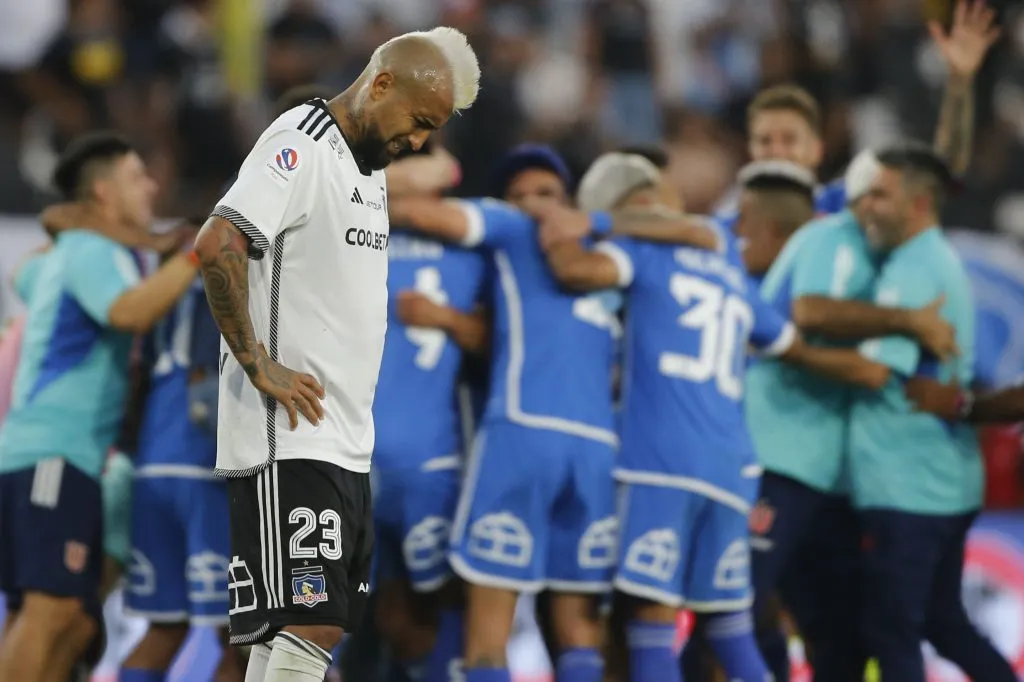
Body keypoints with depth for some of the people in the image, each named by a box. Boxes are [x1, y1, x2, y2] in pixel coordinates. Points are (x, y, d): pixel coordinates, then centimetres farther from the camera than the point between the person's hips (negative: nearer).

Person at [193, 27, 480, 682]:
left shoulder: (370, 167, 19)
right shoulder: (301, 146, -11)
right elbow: (217, 245, -24)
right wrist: (259, 364, -20)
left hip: (346, 447, 10)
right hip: (290, 440, -10)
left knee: (322, 628, 7)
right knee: (307, 628, -16)